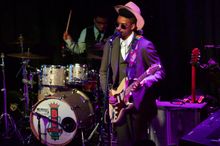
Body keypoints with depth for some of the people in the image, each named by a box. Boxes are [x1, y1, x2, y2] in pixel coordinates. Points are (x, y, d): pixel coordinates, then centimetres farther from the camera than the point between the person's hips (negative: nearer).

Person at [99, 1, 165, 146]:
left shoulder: (145, 45, -10)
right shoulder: (111, 43, 5)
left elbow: (160, 72, -8)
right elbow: (103, 72, 11)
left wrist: (143, 82, -24)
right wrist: (109, 93, -1)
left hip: (139, 102, -4)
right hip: (118, 101, 4)